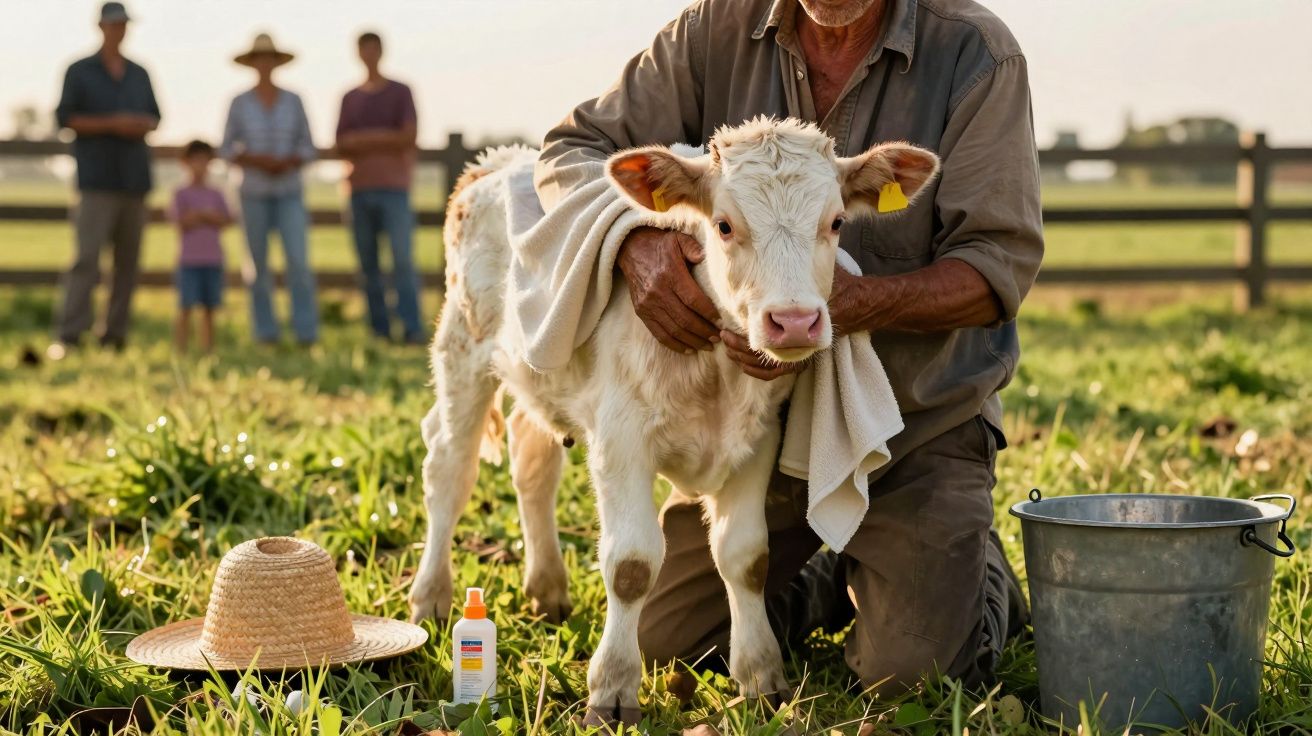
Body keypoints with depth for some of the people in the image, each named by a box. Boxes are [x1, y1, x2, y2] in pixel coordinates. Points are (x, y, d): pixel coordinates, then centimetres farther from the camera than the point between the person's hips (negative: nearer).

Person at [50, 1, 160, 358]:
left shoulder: (139, 74, 15)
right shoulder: (79, 71, 2)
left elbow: (154, 117, 21)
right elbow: (65, 117, -3)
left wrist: (143, 126, -4)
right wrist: (113, 124, -14)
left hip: (134, 178, 5)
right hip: (97, 180, -5)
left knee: (128, 260, 3)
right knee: (87, 257, -14)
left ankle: (114, 333, 9)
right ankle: (68, 334, -15)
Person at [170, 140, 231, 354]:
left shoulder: (216, 195, 12)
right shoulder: (181, 194, 2)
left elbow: (226, 221, 2)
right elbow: (182, 222, -8)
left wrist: (199, 215, -7)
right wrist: (209, 217, -3)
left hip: (213, 259, 4)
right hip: (189, 259, -4)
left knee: (209, 308, 5)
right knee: (186, 306, -6)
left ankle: (208, 349, 9)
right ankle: (182, 350, -5)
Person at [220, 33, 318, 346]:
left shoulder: (293, 101, 2)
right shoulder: (239, 103, -1)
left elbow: (308, 149, 5)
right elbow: (227, 150, 1)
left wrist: (289, 162, -15)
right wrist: (256, 160, -16)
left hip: (290, 193, 0)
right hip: (254, 194, 0)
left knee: (299, 261, -13)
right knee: (259, 265, 3)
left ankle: (307, 332, -11)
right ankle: (265, 332, 13)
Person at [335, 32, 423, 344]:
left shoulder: (400, 92, 8)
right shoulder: (350, 98, 16)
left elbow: (408, 137, -3)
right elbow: (342, 145, 9)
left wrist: (364, 140, -5)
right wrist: (383, 138, -7)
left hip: (394, 188, -3)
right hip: (360, 188, 3)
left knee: (403, 258, -14)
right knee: (368, 264, 2)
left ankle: (412, 329, -16)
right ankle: (379, 328, 6)